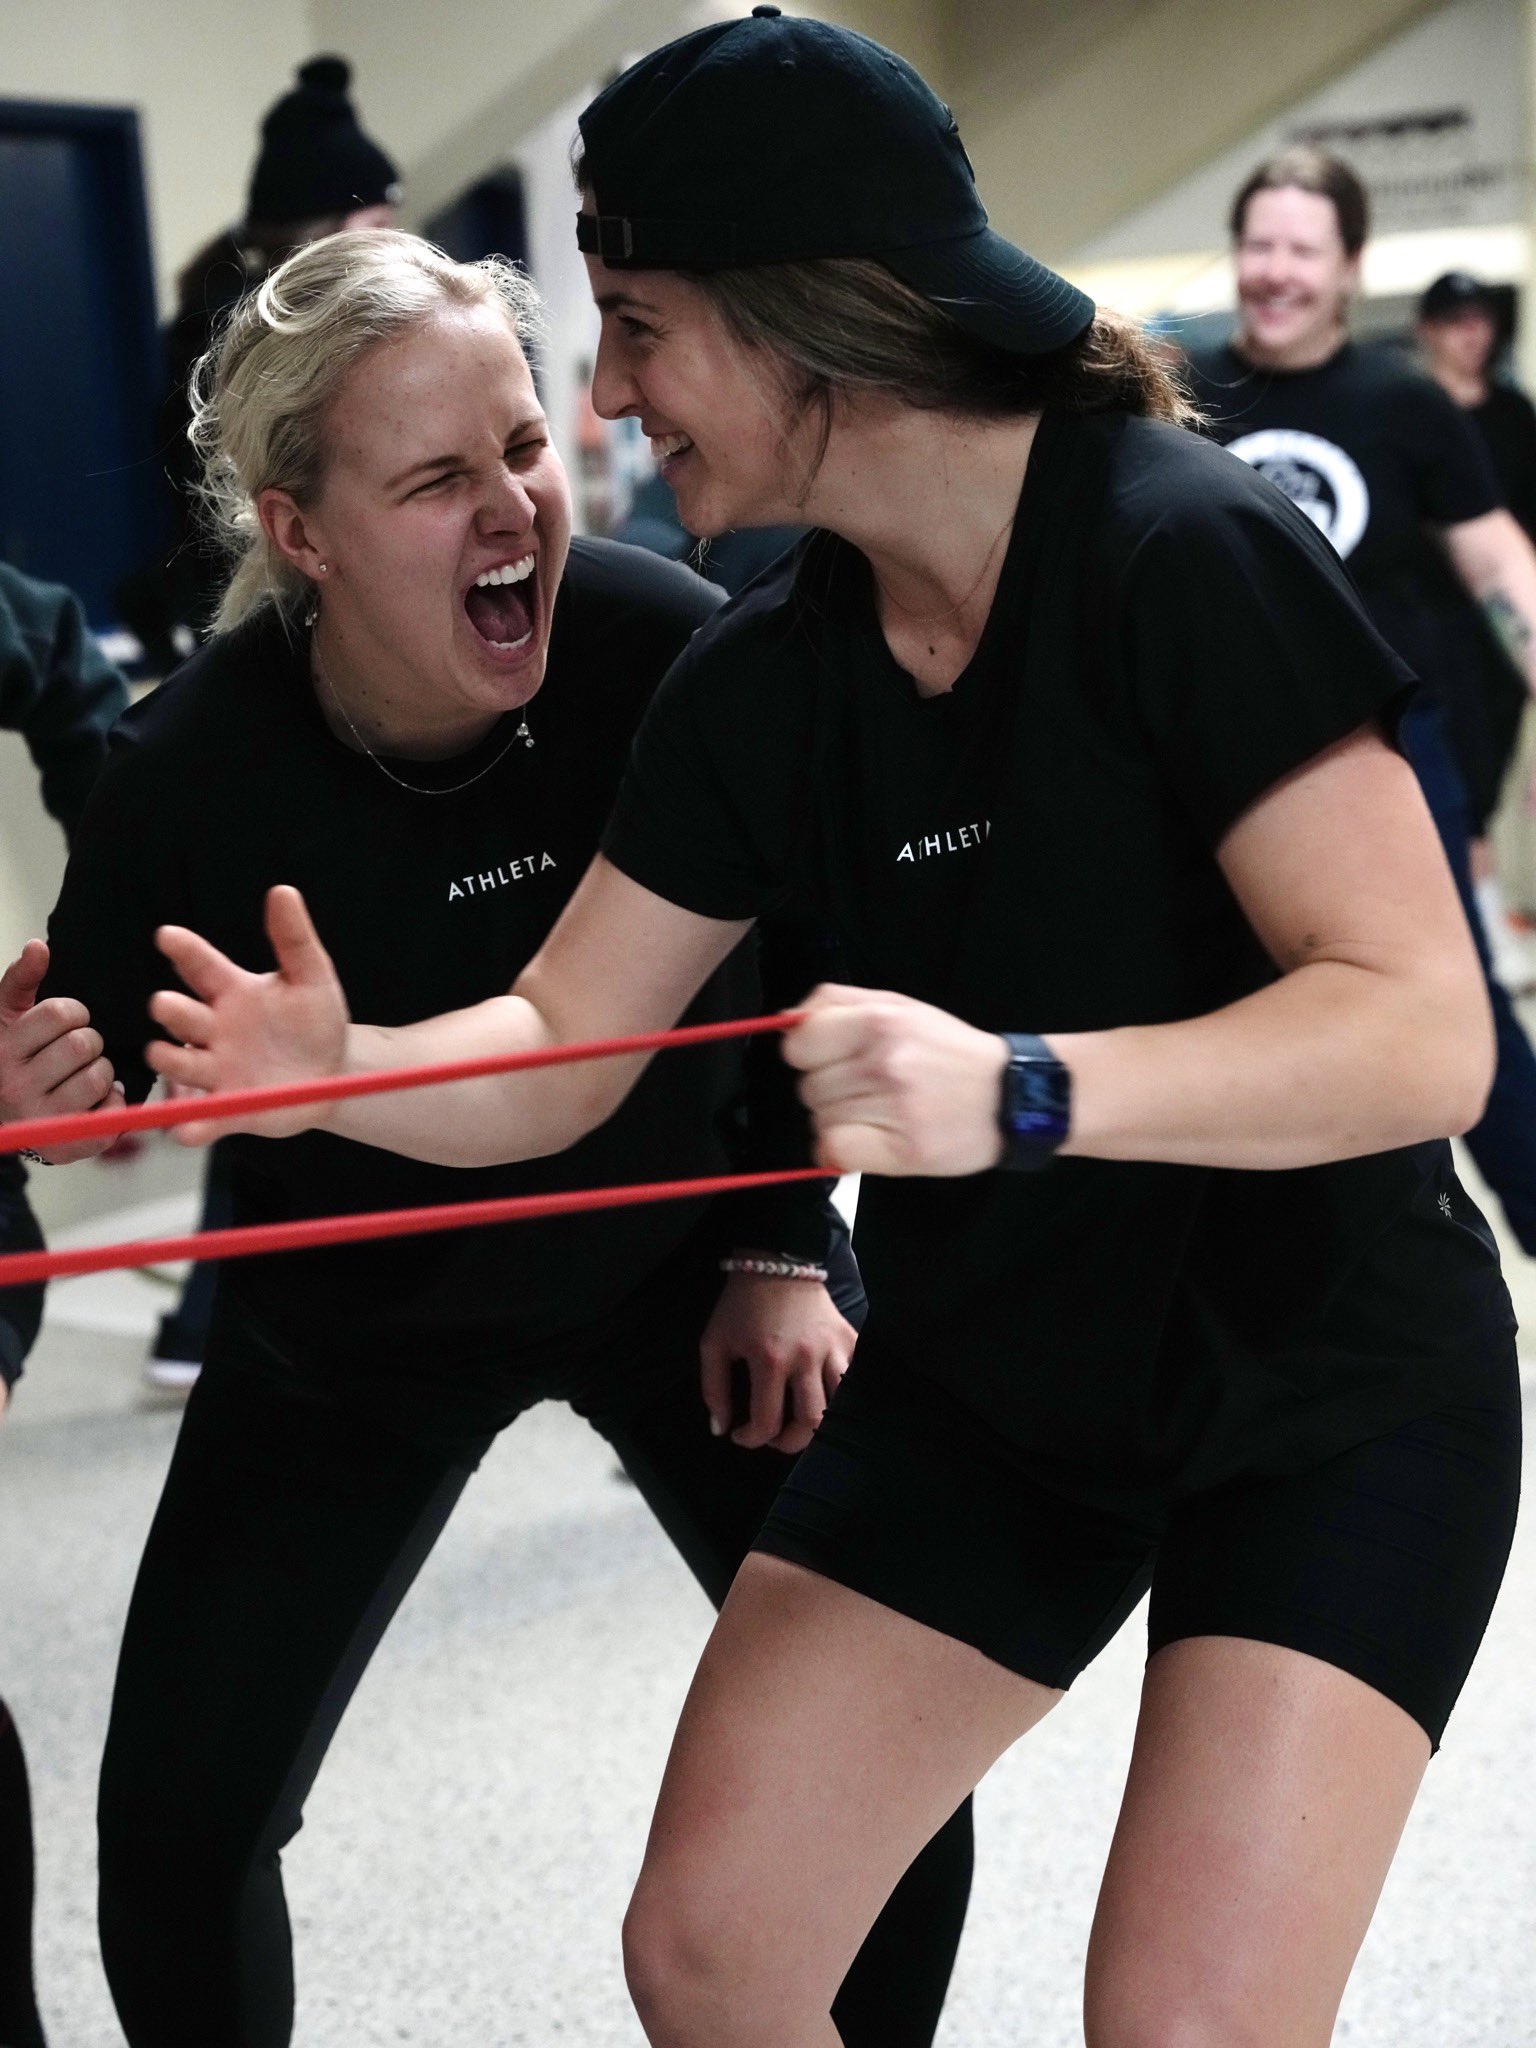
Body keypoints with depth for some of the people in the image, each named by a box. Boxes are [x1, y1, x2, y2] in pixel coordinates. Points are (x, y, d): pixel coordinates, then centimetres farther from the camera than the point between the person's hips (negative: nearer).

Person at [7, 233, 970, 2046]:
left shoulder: (671, 651, -26)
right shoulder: (194, 773, -27)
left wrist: (783, 1248, -5)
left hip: (684, 1260, 1)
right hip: (356, 1330, 0)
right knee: (175, 1823, -1)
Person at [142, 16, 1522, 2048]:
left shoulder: (1186, 555, -23)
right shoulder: (760, 676, -4)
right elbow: (557, 1051, -1)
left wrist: (1016, 1091, -43)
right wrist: (345, 1070, -23)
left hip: (1332, 1397, -6)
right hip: (983, 1390, 6)